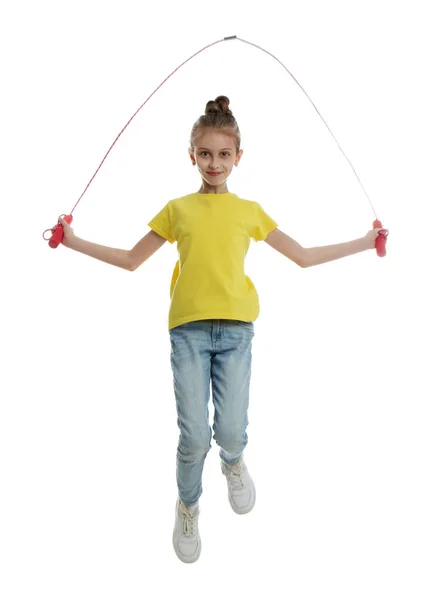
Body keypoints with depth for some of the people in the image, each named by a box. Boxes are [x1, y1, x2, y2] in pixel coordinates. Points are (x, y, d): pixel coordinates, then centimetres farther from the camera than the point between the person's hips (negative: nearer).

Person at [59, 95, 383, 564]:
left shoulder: (250, 211, 12)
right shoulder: (177, 209, 11)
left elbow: (304, 257, 16)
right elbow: (131, 260, 17)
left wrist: (364, 242, 15)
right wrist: (75, 243, 11)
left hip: (235, 328, 0)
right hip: (188, 329, 0)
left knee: (230, 431, -4)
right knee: (194, 436, -3)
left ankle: (233, 463, 36)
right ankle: (187, 506, 27)